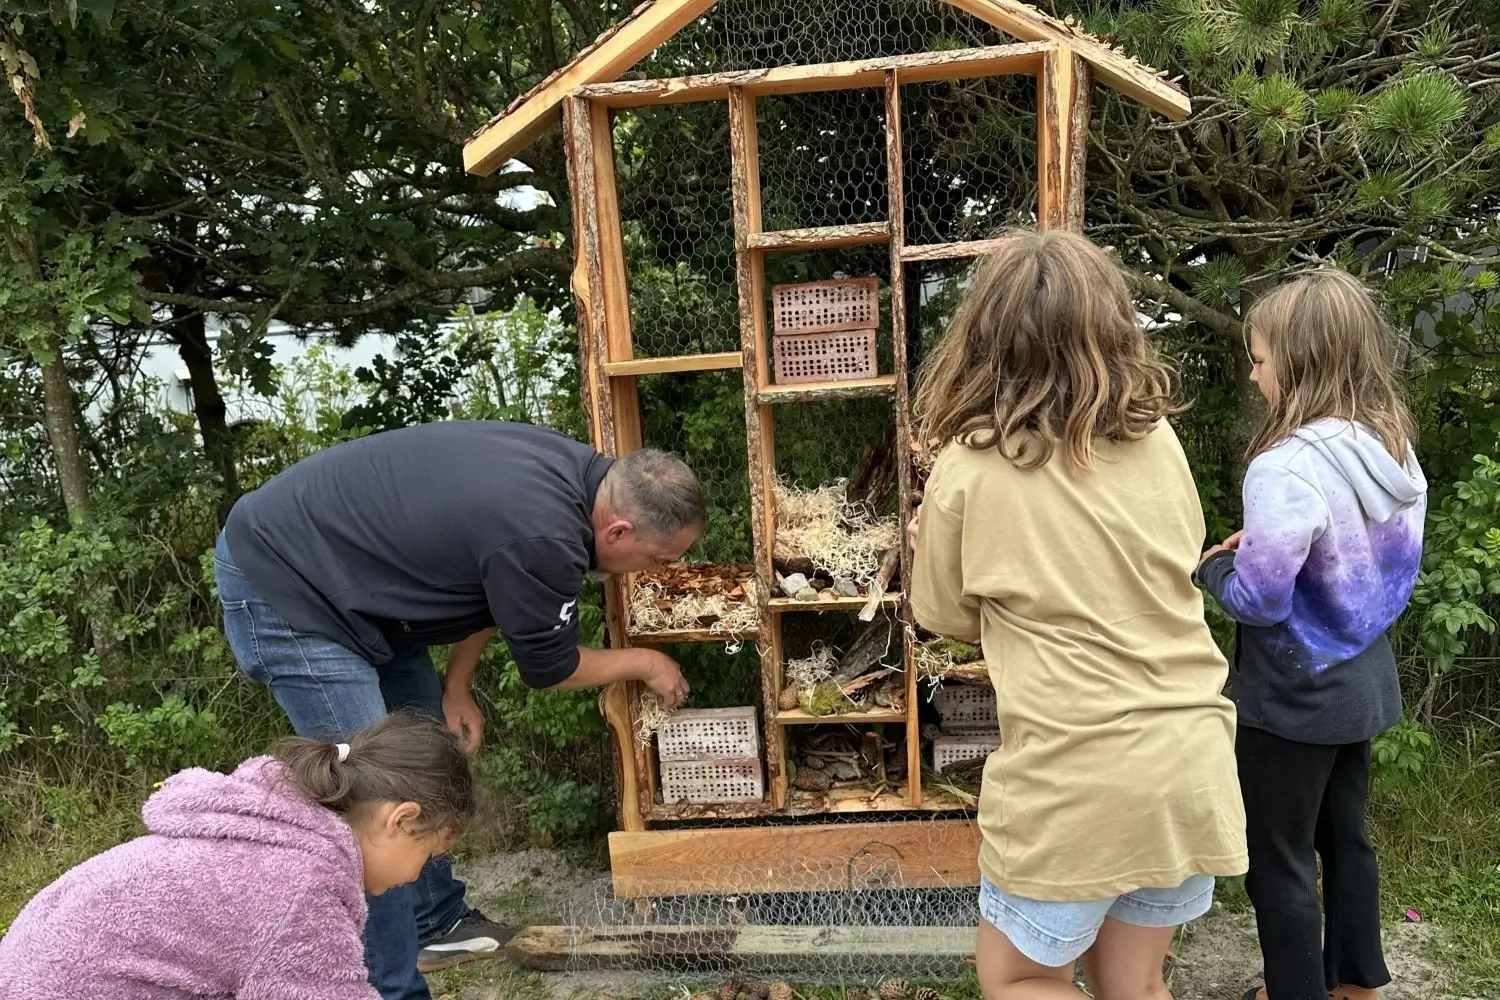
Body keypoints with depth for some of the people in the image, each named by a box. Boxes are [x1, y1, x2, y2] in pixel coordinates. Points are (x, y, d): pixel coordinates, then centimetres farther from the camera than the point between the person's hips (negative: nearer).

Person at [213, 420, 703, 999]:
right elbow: (549, 668, -13)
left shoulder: (576, 473, -4)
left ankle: (434, 925, 32)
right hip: (278, 584, -10)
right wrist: (645, 663, 3)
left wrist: (456, 687, 11)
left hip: (340, 559, 10)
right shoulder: (541, 538, -31)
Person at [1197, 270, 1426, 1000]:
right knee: (1345, 837, 25)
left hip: (1295, 695, -8)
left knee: (1279, 859, 10)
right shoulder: (1394, 447, 0)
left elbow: (1257, 600, -26)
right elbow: (1369, 559, 11)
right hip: (1362, 681, 9)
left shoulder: (1288, 467, -28)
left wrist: (1214, 564, -6)